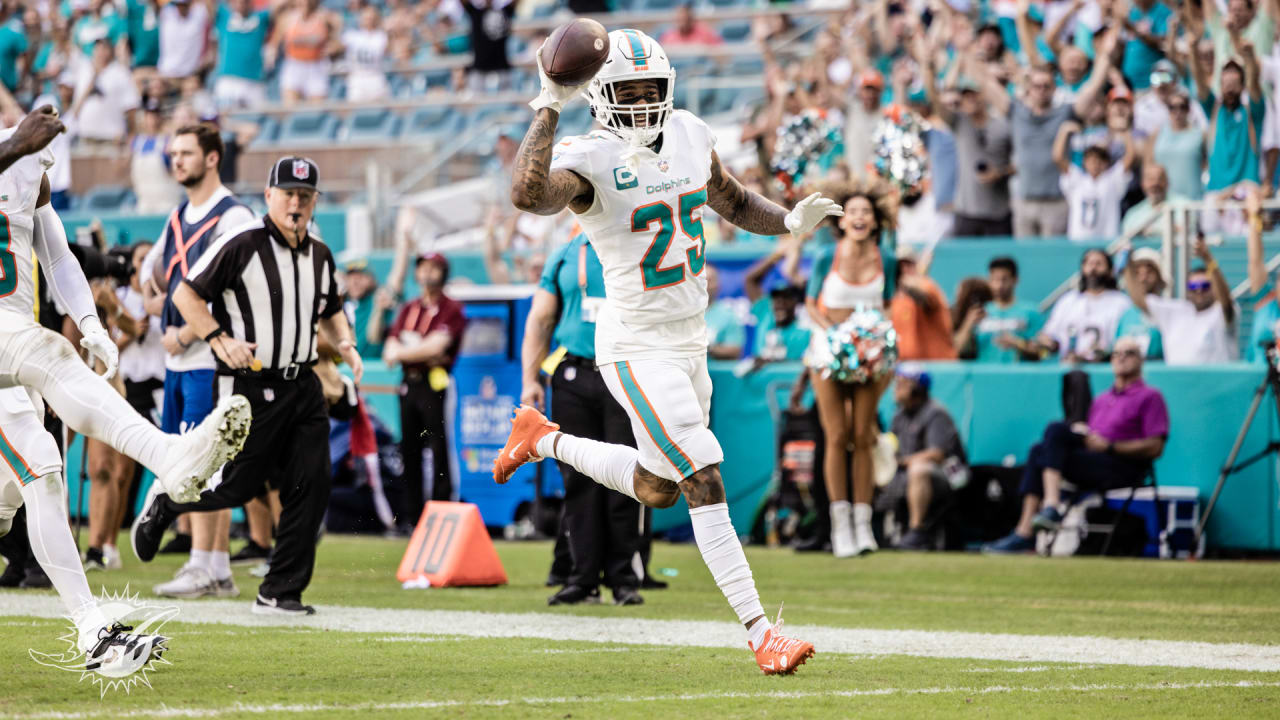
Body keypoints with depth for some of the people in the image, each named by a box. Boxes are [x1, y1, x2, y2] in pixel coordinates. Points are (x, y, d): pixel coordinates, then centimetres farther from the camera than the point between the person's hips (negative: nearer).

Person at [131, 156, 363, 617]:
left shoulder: (319, 255, 11)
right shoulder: (241, 245, -11)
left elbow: (330, 311, 27)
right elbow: (186, 294, -9)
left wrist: (344, 344, 7)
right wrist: (220, 340, -19)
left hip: (303, 386, 6)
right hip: (250, 385, -6)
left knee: (310, 485, -3)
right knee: (241, 485, -3)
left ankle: (280, 592, 4)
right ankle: (165, 502, 27)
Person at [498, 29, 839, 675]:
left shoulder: (690, 137, 3)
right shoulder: (588, 162, -18)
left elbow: (734, 203, 19)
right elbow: (528, 196, -40)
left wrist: (790, 222, 1)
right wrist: (549, 108, -37)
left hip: (689, 341, 8)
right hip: (637, 349, -8)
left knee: (655, 490, 21)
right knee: (705, 484, -15)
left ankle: (545, 440, 41)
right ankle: (761, 634, -13)